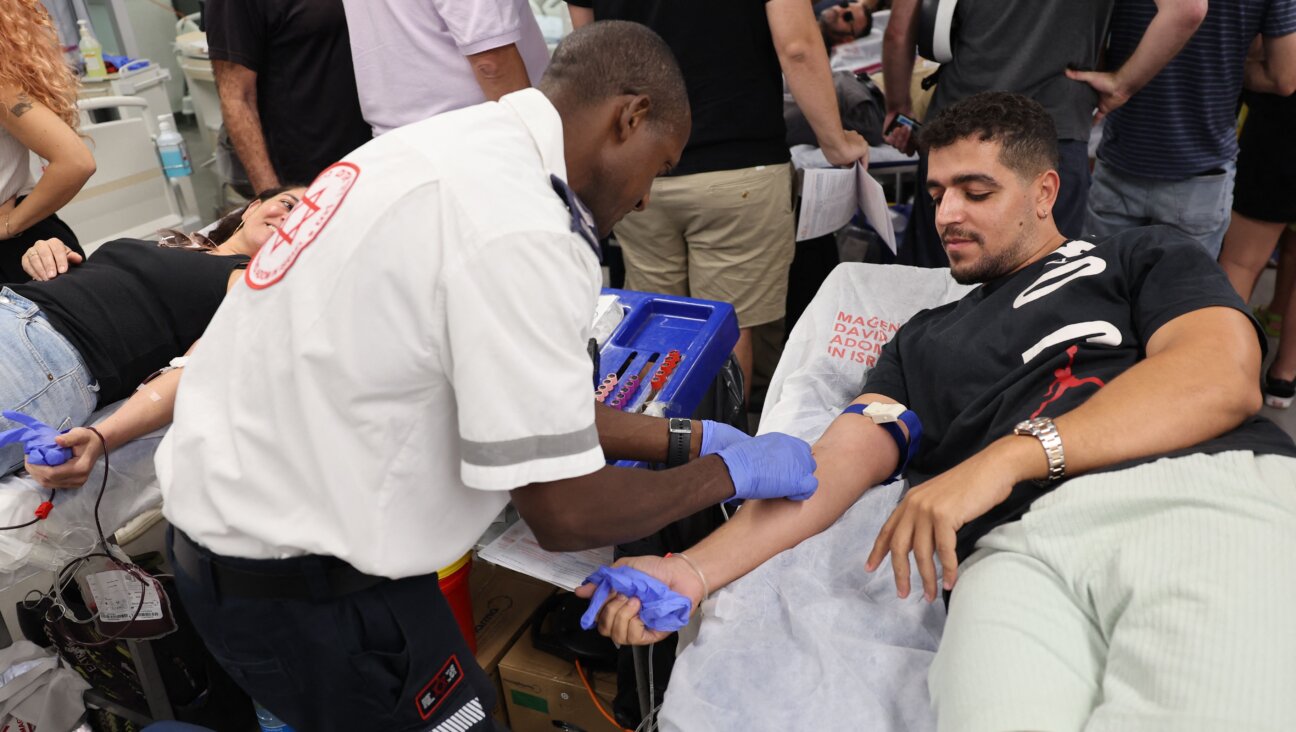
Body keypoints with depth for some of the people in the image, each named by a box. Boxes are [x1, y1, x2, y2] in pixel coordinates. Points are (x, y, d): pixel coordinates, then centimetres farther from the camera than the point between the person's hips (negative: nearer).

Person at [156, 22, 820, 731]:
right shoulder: (516, 227, -26)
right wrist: (730, 472, -6)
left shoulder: (458, 147, 3)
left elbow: (519, 400, 8)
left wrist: (681, 437, 10)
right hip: (298, 589, -9)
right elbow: (564, 512, -22)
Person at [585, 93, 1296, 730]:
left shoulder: (1143, 256, 20)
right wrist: (696, 569, 0)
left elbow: (1223, 375, 0)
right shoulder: (923, 339, 28)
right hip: (1016, 543, 2)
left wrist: (1008, 457, -11)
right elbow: (837, 461, 15)